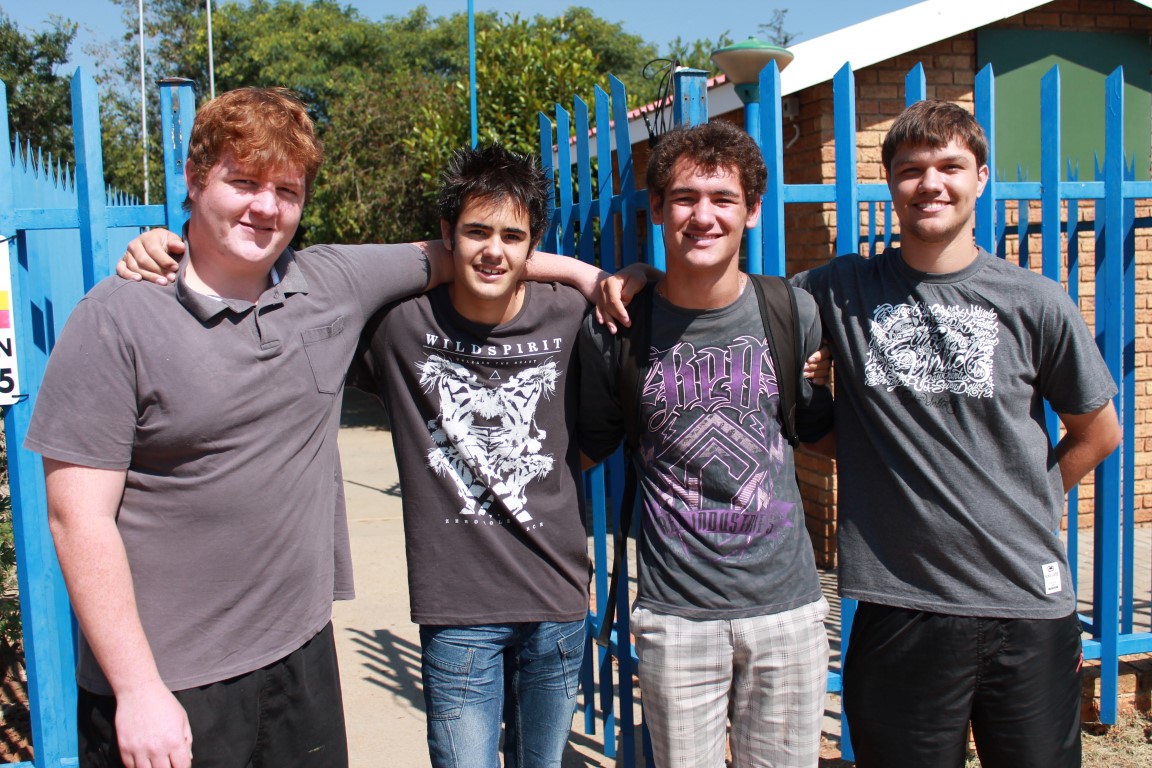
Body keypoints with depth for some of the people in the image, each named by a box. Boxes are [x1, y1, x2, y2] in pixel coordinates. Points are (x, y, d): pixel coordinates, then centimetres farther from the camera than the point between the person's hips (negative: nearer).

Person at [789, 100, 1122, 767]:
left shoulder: (1036, 304, 0)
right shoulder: (843, 292, 0)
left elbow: (1097, 433, 12)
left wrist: (1019, 512, 6)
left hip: (1030, 610, 1)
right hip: (899, 607, 0)